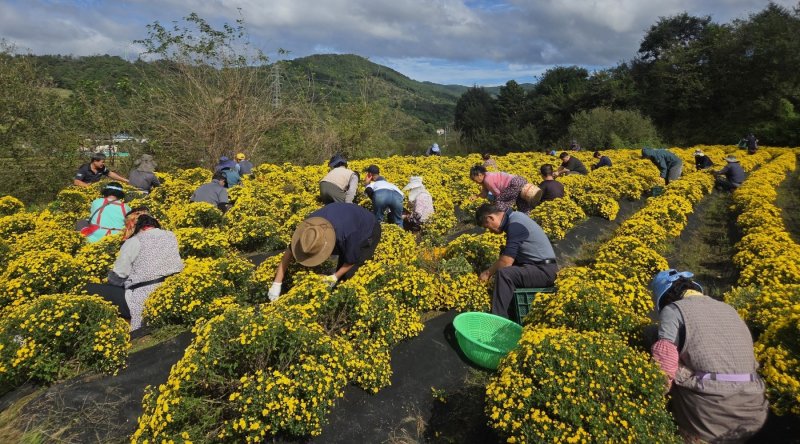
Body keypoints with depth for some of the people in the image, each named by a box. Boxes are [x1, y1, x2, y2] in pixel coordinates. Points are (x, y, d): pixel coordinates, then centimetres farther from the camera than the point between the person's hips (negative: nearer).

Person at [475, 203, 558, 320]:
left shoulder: (515, 225, -19)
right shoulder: (514, 217, 9)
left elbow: (506, 262, -21)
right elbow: (507, 256, 17)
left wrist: (488, 273, -6)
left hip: (544, 270, -10)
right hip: (538, 266, 10)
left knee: (504, 274, -27)